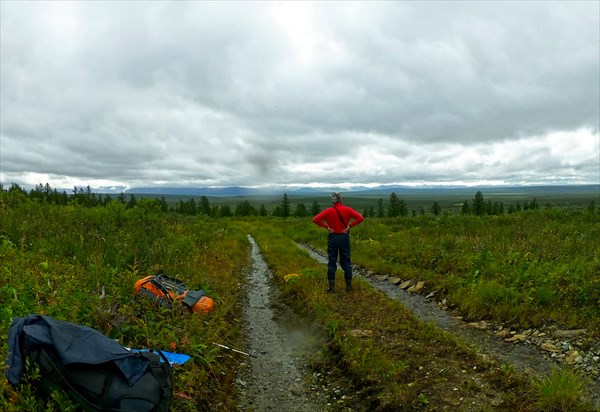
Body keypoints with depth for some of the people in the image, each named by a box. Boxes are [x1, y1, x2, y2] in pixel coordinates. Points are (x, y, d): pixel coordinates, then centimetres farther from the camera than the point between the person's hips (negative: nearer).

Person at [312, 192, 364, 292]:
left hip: (333, 237, -1)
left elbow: (315, 220, -14)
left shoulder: (329, 211, -7)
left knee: (331, 262, 6)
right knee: (346, 262, 9)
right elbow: (360, 218, -11)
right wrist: (349, 225, -8)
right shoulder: (347, 210, -5)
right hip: (344, 238, 1)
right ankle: (349, 286, 14)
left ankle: (331, 287, 7)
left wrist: (326, 226, -8)